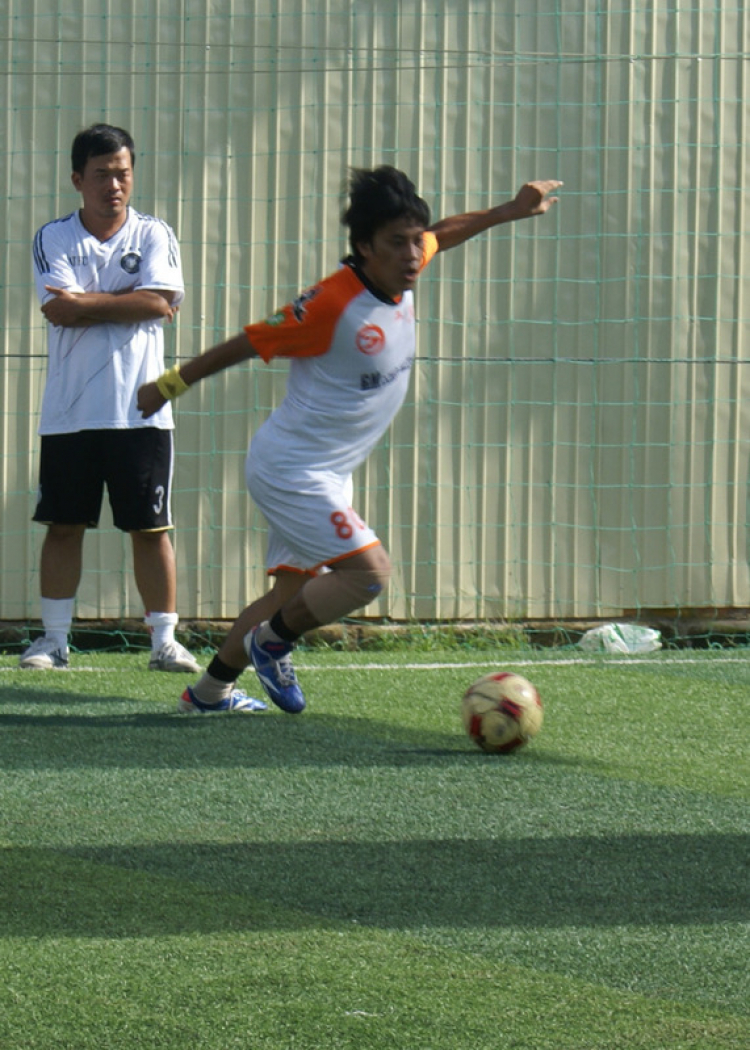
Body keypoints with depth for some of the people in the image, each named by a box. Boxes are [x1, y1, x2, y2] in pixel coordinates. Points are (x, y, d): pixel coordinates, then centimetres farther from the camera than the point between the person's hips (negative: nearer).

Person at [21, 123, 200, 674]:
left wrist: (87, 302, -9)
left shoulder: (155, 235, 5)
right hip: (70, 413, 1)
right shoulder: (53, 238, 4)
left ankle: (164, 639, 5)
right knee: (64, 525, 4)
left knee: (151, 527, 1)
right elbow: (59, 310, -10)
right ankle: (54, 639, 11)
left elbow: (161, 302, -11)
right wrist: (128, 302, -7)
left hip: (141, 410, -1)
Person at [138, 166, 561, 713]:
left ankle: (209, 691, 28)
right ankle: (271, 642, 3)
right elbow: (248, 344, -15)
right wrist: (169, 386, -6)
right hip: (291, 468, -9)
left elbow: (441, 235, 21)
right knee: (369, 571, -19)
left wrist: (508, 212, 22)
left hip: (326, 475, 9)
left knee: (294, 592, 15)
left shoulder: (402, 275, -3)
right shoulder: (333, 304, -26)